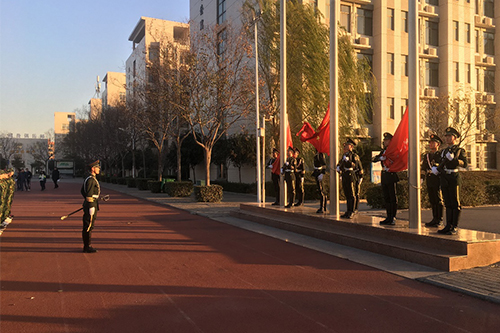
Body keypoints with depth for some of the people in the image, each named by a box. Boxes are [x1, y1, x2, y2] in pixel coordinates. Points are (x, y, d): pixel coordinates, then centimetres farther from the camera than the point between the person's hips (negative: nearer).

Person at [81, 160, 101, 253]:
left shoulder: (88, 179, 15)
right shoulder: (91, 180, -17)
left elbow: (82, 191, 25)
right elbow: (89, 194, -22)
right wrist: (91, 208, -22)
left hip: (87, 203, 10)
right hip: (91, 204, -10)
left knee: (88, 226, 14)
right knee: (88, 226, -4)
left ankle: (87, 246, 21)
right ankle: (87, 247, 2)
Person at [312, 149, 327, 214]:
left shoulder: (320, 154, -14)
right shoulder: (317, 154, 15)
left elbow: (324, 164, -20)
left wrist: (322, 174, -24)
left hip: (319, 173, -10)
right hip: (317, 173, 10)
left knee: (320, 191, -8)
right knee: (320, 190, 13)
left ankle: (322, 208, -5)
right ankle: (324, 207, 20)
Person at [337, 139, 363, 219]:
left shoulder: (354, 155, -5)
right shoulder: (344, 155, 18)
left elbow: (357, 165, -14)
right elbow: (340, 163, 28)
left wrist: (348, 161, -21)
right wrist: (338, 167, 8)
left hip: (351, 176, -8)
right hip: (344, 177, 8)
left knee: (352, 195, -6)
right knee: (347, 195, 11)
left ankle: (352, 212, -3)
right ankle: (348, 211, 18)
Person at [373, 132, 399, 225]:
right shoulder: (383, 151, 16)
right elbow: (374, 159, 6)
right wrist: (380, 158, -12)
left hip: (391, 176, -7)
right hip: (384, 177, 8)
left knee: (393, 198, -3)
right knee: (386, 198, 11)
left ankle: (393, 218, 0)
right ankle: (388, 218, 18)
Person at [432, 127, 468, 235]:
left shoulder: (460, 150, -1)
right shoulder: (444, 151, 18)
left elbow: (464, 164, -14)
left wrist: (453, 158, -26)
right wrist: (436, 169, 0)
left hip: (454, 178, -6)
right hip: (444, 179, 6)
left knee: (455, 204, -3)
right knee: (448, 204, 9)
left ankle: (454, 228, 0)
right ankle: (448, 226, 14)